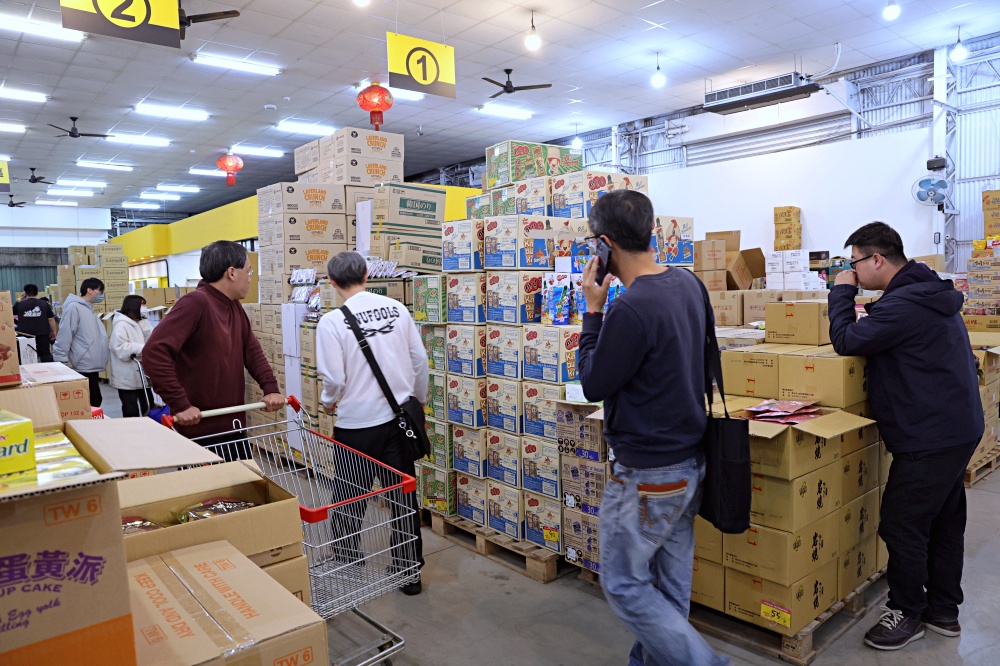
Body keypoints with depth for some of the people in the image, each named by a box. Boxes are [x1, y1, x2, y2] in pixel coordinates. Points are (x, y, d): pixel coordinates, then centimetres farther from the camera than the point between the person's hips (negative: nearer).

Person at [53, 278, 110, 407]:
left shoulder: (89, 309, 17)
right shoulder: (74, 307, -12)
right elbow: (64, 336, -16)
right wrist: (61, 362, -17)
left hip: (92, 365, 10)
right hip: (84, 366, -10)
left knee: (95, 400, 14)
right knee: (93, 401, -8)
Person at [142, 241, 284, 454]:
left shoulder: (234, 307, 9)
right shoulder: (196, 303, -19)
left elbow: (252, 350, 12)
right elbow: (154, 352, -26)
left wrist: (270, 388, -3)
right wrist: (179, 404, -26)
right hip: (200, 431, -8)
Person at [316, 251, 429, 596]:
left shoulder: (332, 321, -13)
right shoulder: (397, 308, -1)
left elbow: (334, 378, -13)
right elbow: (420, 360, 3)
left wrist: (328, 401, 9)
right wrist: (419, 399, 19)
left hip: (357, 423, -3)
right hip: (399, 416, 4)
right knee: (404, 496, 13)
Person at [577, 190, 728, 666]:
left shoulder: (629, 310, -27)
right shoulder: (688, 283, 2)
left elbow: (593, 385, -15)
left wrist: (592, 310, -9)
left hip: (647, 473, -9)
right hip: (690, 460, 9)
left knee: (623, 583, 10)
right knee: (670, 583, 21)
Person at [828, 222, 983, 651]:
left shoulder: (904, 303, -22)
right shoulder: (931, 292, 13)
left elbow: (846, 341, -19)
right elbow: (879, 336, 18)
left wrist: (842, 292, -8)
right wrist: (850, 294, 8)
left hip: (928, 439, -11)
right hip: (958, 428, 11)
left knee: (902, 525, 0)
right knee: (944, 522, 18)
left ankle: (907, 614, 16)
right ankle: (943, 611, 31)